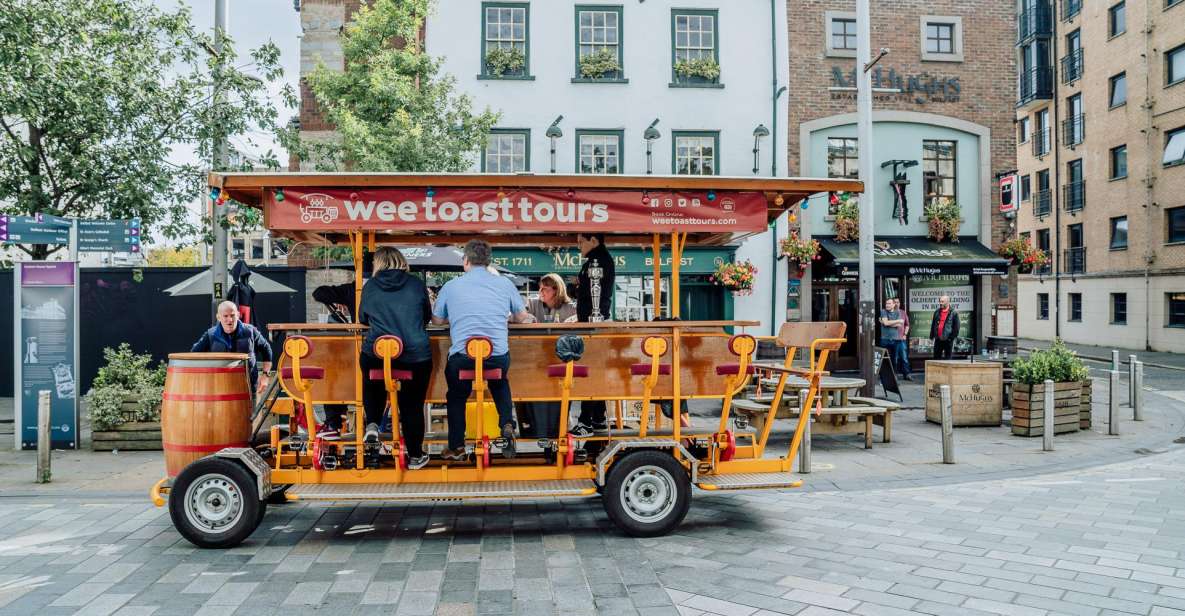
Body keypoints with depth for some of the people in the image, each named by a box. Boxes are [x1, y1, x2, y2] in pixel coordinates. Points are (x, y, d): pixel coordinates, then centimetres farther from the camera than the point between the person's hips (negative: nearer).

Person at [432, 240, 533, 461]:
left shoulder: (450, 286, 4)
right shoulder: (504, 283, 6)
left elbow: (437, 320, 18)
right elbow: (522, 317, 18)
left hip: (461, 358, -1)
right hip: (499, 357, 1)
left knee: (456, 396, 28)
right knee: (500, 384, 34)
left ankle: (456, 447, 29)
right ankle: (507, 424, 14)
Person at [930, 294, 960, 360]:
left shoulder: (954, 313, -5)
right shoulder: (937, 312, 10)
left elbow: (956, 327, -5)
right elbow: (933, 325, 14)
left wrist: (952, 337, -9)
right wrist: (931, 337, 10)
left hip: (948, 340, -4)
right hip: (938, 340, 5)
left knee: (947, 358, 3)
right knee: (936, 358, 7)